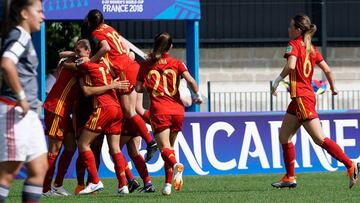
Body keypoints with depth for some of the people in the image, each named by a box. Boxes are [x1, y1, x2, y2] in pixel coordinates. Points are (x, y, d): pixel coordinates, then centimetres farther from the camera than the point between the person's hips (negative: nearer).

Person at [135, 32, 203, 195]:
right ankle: (168, 184, 11)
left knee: (165, 148, -9)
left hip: (159, 111, -2)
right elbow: (190, 80, -9)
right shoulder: (176, 63, 5)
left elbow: (138, 88, 3)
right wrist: (197, 96, 6)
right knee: (170, 146, 17)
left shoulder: (146, 65, 5)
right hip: (177, 110, 2)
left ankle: (176, 165, -42)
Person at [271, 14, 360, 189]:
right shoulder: (311, 48, 13)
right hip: (300, 98, 9)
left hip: (301, 97, -9)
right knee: (284, 136, 13)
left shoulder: (294, 44, -9)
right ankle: (290, 178, 15)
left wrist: (278, 80, -12)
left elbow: (291, 65, -26)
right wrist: (333, 87, 27)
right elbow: (327, 69, 13)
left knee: (319, 138, -10)